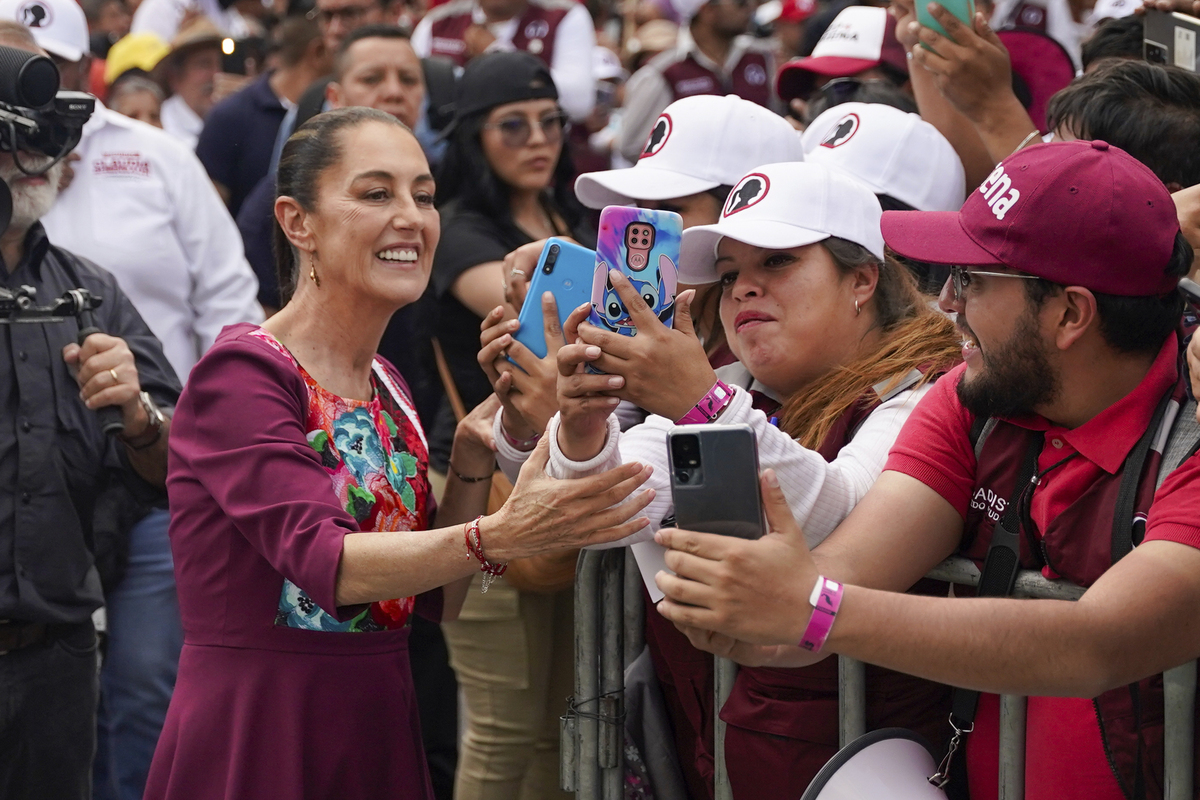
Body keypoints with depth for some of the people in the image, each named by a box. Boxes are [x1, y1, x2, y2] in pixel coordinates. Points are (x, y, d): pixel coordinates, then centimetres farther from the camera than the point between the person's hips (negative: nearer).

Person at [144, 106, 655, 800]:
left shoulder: (388, 387, 10)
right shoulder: (241, 372, -13)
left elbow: (436, 602, 10)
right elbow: (322, 559, -27)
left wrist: (473, 468, -4)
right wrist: (497, 536, -39)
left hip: (382, 734, 7)